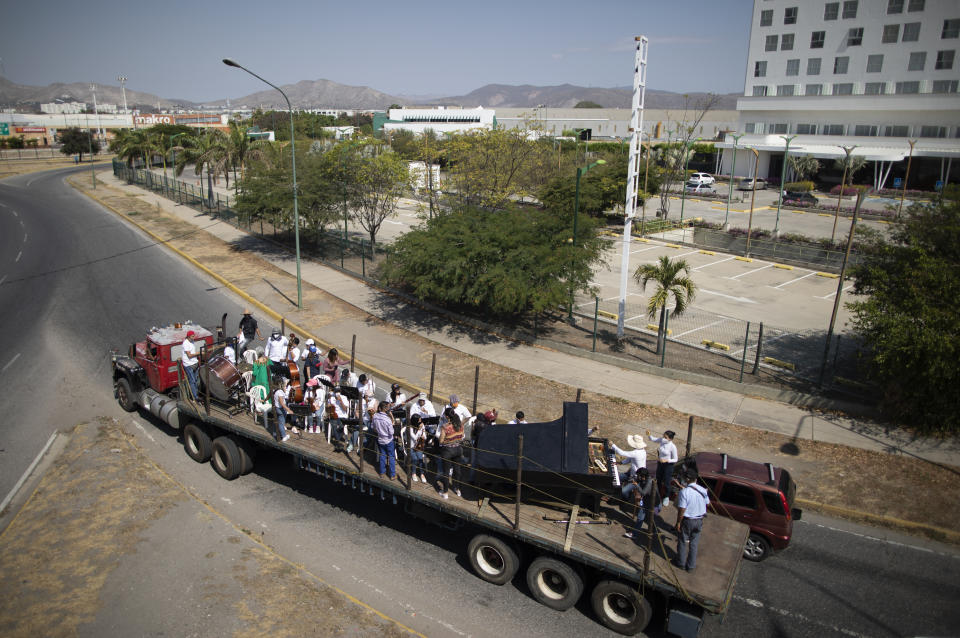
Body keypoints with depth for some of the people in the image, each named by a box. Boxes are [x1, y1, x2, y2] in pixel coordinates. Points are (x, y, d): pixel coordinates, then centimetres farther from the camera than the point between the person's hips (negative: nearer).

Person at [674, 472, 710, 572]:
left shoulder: (684, 492, -23)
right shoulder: (703, 490, -8)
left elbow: (681, 510, -21)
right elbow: (707, 503, 9)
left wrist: (678, 522, -9)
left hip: (687, 520, -4)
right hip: (699, 520, 4)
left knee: (682, 542, 15)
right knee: (694, 544, 17)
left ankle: (681, 563, 30)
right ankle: (691, 566, 25)